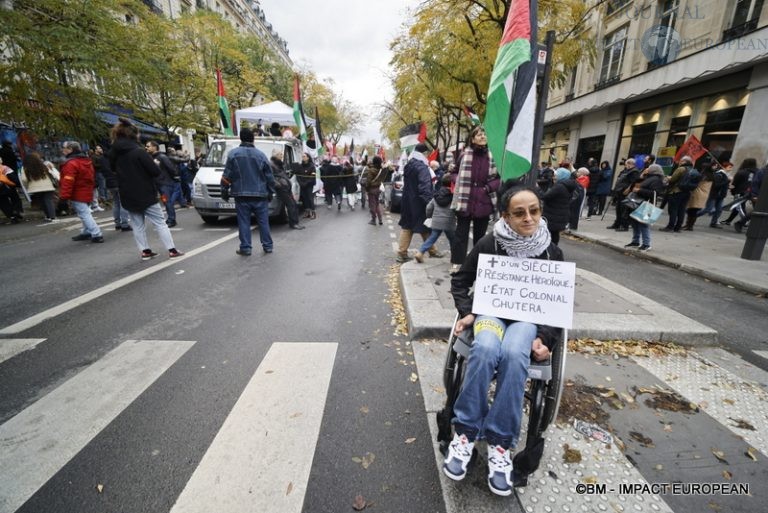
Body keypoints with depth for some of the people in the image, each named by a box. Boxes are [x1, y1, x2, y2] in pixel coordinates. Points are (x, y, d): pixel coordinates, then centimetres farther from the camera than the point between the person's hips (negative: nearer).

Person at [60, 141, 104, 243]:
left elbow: (68, 182, -23)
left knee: (84, 215, -7)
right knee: (85, 213, 17)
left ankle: (97, 235, -10)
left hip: (78, 195, -10)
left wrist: (64, 196, -21)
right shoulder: (87, 160, 11)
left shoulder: (71, 163, -18)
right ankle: (86, 233, 25)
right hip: (87, 193, 10)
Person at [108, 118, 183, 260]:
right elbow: (155, 172, -16)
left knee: (138, 225, 12)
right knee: (160, 223, 0)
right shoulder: (139, 152, -15)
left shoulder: (114, 153, 5)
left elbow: (114, 169, 21)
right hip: (146, 195, -6)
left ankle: (145, 251, 14)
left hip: (128, 197, 6)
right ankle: (172, 250, -1)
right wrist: (154, 164, 3)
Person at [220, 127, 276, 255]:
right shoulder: (261, 155, 1)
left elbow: (227, 175, -1)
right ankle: (267, 246, 12)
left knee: (244, 222, 5)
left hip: (241, 195, -1)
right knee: (263, 221, 8)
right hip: (260, 195, 1)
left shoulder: (233, 154, -1)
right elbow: (269, 176, 3)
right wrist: (270, 192, 12)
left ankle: (245, 248, 6)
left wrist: (224, 191, 8)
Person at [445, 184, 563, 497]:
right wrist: (467, 312, -8)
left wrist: (545, 338, -7)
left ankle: (500, 442, -21)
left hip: (528, 318, 1)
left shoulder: (551, 252, 1)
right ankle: (466, 432, -20)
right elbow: (460, 281, 6)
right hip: (491, 311, 0)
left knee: (513, 354, -35)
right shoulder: (489, 244, -4)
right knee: (485, 349, -35)